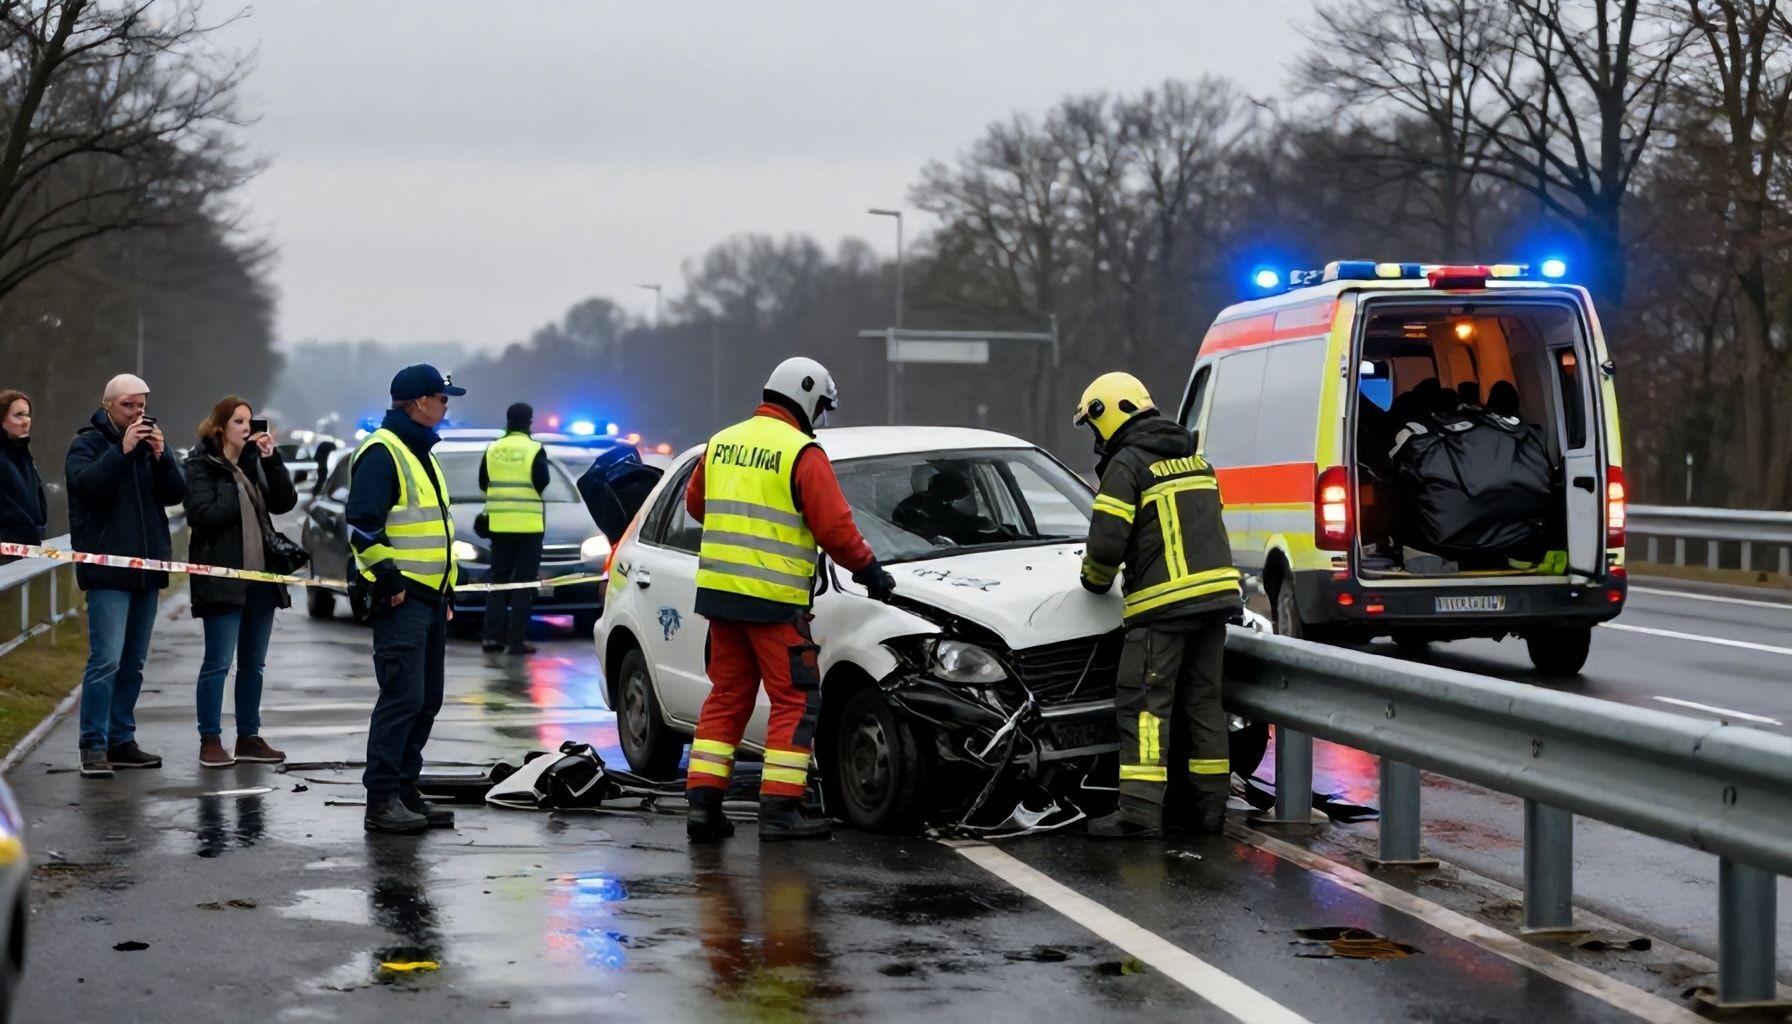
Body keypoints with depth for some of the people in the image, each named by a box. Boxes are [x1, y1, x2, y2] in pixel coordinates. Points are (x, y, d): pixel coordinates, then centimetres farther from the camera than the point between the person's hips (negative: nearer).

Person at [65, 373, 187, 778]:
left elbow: (176, 493, 4)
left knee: (133, 664, 10)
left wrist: (161, 457, -12)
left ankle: (122, 740, 16)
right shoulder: (87, 443, -1)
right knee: (106, 660, -13)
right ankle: (94, 746, -10)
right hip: (107, 570, -6)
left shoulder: (152, 441, 13)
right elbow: (85, 484, -19)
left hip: (147, 566, 6)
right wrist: (123, 451, -23)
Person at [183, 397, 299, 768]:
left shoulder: (253, 462, 14)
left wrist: (271, 461, -6)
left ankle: (249, 737, 17)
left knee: (253, 663, 10)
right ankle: (210, 740, 1)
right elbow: (202, 515, -16)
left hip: (260, 575, 7)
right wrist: (243, 499, -9)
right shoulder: (201, 464, -5)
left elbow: (285, 502, 4)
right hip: (222, 576, -7)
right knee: (218, 662, -4)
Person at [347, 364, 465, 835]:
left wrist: (447, 589, 24)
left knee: (426, 700, 11)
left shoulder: (420, 454, 21)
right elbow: (362, 524, -20)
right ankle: (381, 800, -10)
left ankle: (405, 791, 18)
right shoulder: (382, 453, -12)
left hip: (430, 598, 10)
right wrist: (389, 578, -19)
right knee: (402, 699, -12)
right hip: (401, 600, -10)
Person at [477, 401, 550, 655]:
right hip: (528, 524, -4)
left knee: (498, 579, 13)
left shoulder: (493, 449, 4)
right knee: (523, 582, 0)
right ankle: (515, 640, -5)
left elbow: (483, 483, 9)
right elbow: (542, 483, -12)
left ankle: (492, 636, 6)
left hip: (499, 523, 4)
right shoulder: (534, 450, -8)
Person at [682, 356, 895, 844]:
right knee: (796, 700, 1)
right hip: (772, 598, -7)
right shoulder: (802, 453, -10)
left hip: (718, 587, 7)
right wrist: (870, 571, 0)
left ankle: (702, 803, 10)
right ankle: (780, 809, -3)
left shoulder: (721, 443, 11)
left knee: (727, 695, 14)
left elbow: (695, 504, 24)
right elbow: (834, 526, -13)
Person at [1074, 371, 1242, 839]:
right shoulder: (1193, 459, 19)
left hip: (1163, 603, -8)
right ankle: (1211, 805, 16)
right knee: (1203, 700, 13)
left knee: (1145, 704, -6)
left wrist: (1095, 580, 5)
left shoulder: (1127, 464, -8)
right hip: (1216, 592, 8)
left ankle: (1141, 810, -12)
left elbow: (1106, 541, -14)